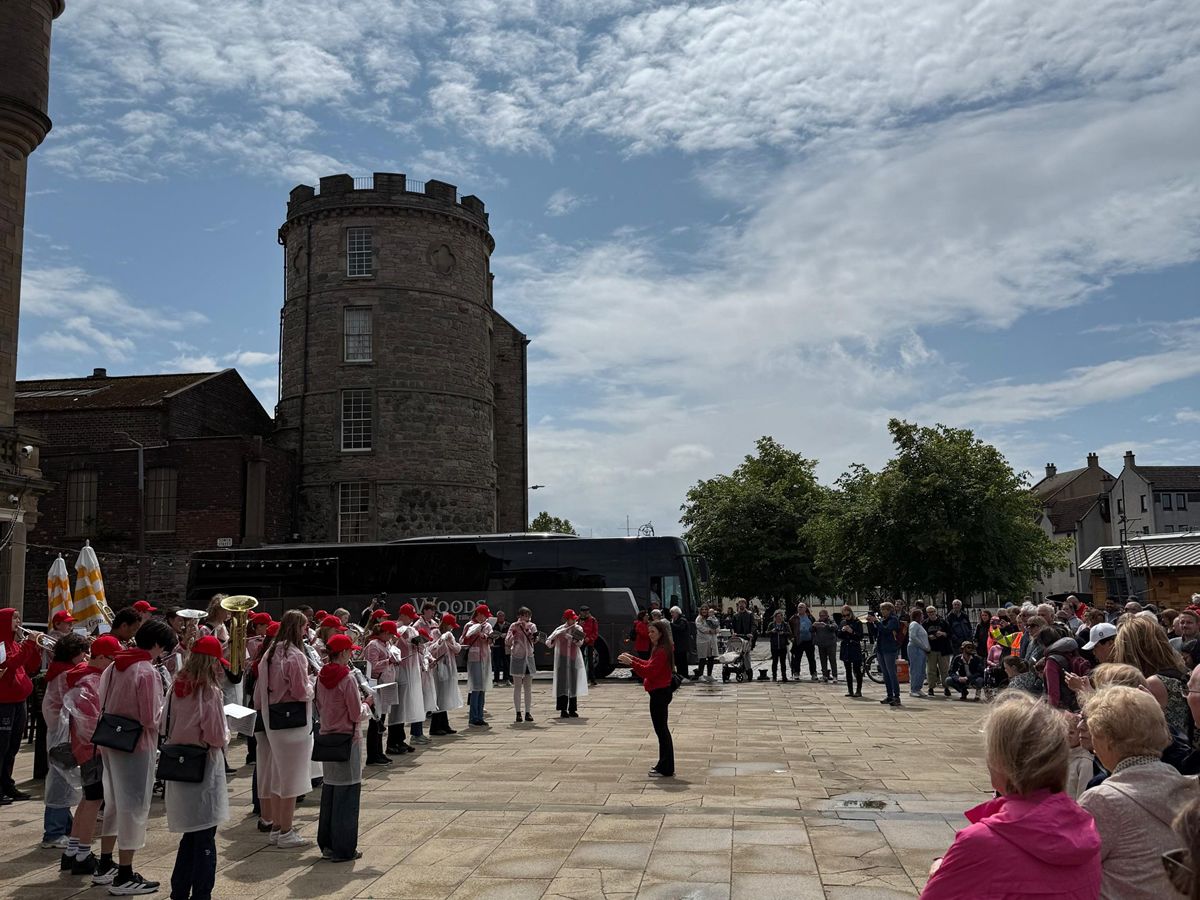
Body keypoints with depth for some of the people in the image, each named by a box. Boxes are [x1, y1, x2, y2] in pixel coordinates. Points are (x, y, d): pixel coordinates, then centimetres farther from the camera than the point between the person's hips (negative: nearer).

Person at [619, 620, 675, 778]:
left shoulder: (661, 651, -19)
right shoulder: (659, 649, 14)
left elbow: (650, 671, -24)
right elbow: (650, 665, 19)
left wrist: (631, 663, -21)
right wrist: (634, 659, 13)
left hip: (659, 693, -11)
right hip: (660, 692, 11)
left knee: (661, 729, -4)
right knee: (662, 729, 16)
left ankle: (665, 769, 2)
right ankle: (664, 765, 24)